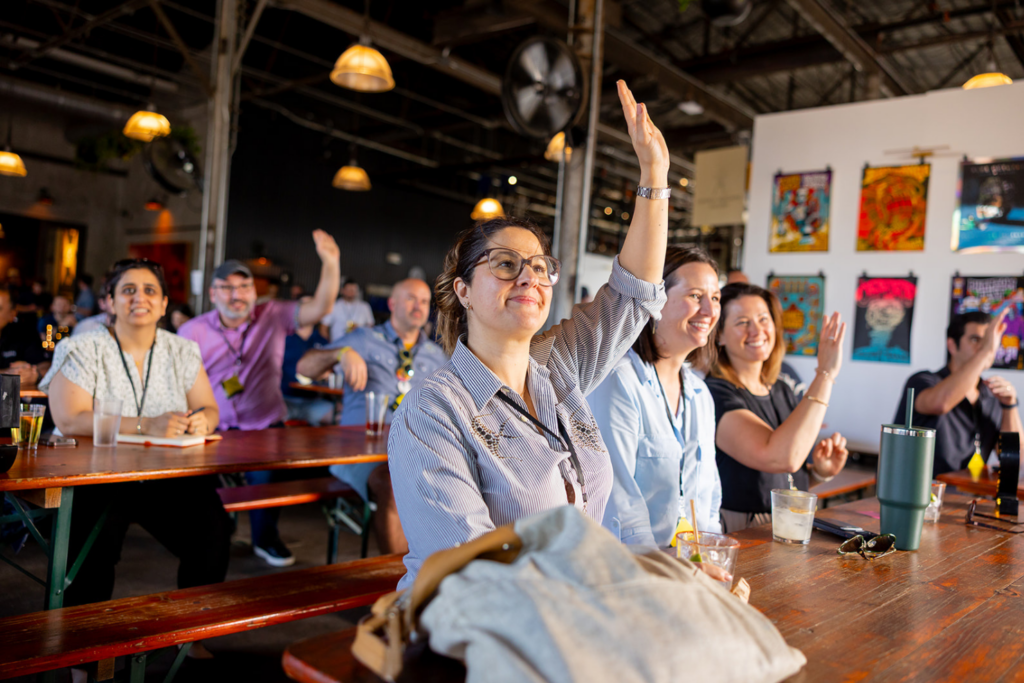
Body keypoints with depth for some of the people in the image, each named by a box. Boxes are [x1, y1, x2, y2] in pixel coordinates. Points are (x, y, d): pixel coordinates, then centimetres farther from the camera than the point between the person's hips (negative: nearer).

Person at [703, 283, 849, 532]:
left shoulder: (782, 391, 10)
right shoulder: (714, 393, -14)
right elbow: (781, 458, -28)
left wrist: (820, 471, 0)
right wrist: (824, 374, -21)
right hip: (735, 535, -7)